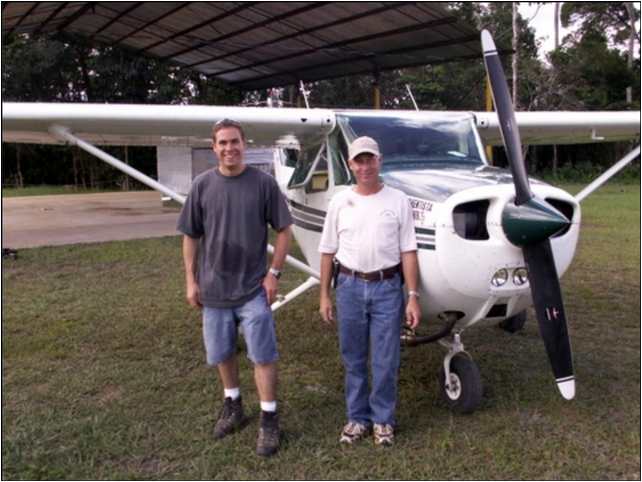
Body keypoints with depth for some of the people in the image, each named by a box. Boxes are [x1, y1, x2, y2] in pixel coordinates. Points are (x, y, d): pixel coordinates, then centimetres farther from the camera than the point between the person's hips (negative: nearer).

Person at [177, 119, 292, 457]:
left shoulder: (263, 183, -7)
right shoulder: (202, 185, -1)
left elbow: (283, 230, -2)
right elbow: (190, 237, 4)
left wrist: (274, 273, -7)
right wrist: (191, 281, 2)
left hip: (254, 288, -3)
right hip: (214, 288, 3)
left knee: (263, 356, 2)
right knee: (221, 354, 17)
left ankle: (269, 419, 16)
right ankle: (232, 405, 39)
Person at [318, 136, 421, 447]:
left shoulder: (398, 200, 0)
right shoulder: (340, 202, 4)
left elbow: (408, 252, -2)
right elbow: (328, 251, 7)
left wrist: (413, 297, -6)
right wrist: (324, 295, 4)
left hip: (387, 287, -1)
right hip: (350, 287, 2)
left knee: (385, 362, 5)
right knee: (353, 360, 12)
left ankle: (383, 419, 23)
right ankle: (357, 418, 27)